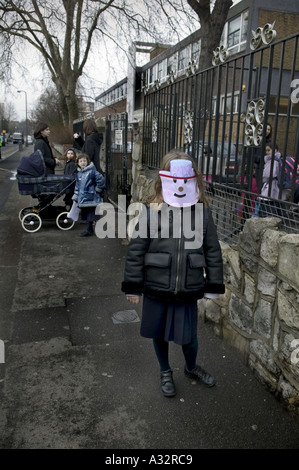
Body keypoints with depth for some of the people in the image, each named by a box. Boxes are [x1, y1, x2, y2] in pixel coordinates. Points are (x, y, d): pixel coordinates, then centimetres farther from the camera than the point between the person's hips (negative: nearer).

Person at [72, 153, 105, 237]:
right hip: (82, 198, 7)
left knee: (91, 215, -4)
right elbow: (77, 185, 21)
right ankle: (90, 229, 21)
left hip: (91, 198, -7)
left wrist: (98, 188, -6)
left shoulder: (92, 171, -10)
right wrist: (75, 195, 18)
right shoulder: (79, 173, 14)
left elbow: (101, 179, -13)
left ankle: (89, 230, 2)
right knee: (86, 214, 12)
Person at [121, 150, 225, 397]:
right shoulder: (152, 211, -10)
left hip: (189, 290, 1)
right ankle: (165, 372, 47)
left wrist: (214, 286, 4)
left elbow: (213, 251, 3)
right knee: (159, 334, 18)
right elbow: (136, 249, -6)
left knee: (189, 336, 13)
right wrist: (133, 286, -4)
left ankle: (191, 367, 48)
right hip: (156, 289, 0)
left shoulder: (203, 212, -4)